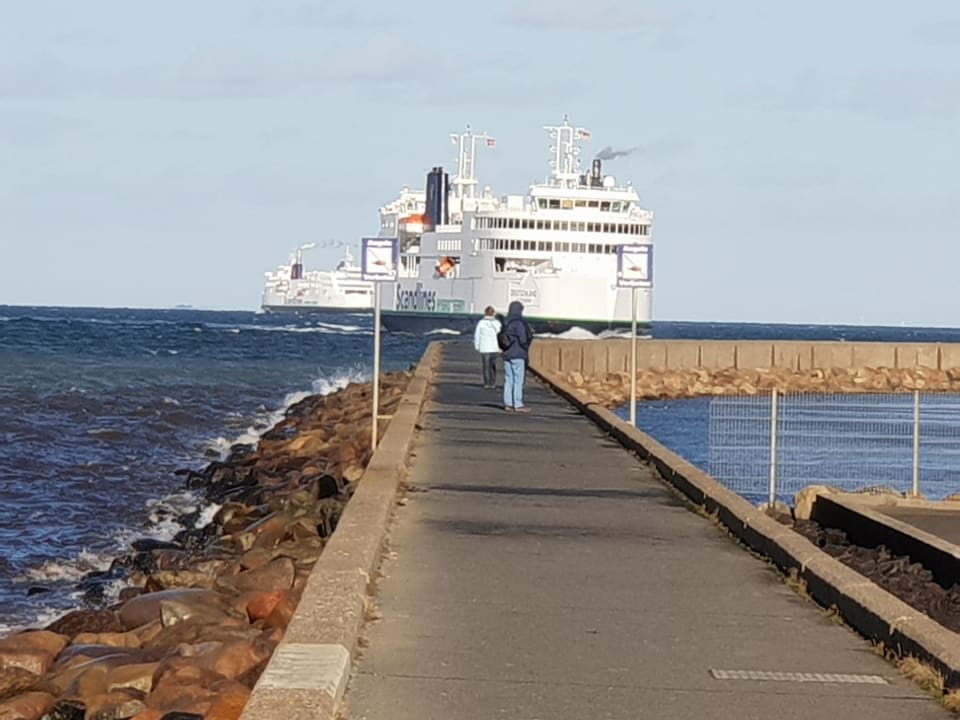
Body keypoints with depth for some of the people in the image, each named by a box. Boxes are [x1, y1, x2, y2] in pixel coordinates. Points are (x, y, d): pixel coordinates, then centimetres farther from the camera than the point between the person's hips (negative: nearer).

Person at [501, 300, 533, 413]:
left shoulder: (506, 323, 9)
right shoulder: (519, 322, -13)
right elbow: (523, 339, -14)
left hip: (507, 355, 7)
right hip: (518, 355, -7)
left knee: (508, 380, 9)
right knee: (518, 380, -3)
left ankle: (508, 404, 11)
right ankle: (518, 404, -3)